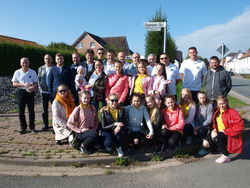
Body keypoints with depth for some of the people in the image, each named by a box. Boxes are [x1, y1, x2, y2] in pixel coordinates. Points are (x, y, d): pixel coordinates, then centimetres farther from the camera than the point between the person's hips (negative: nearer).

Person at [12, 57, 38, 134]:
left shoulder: (33, 72, 2)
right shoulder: (17, 72, 2)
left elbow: (36, 83, 4)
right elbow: (14, 83, -1)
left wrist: (33, 87, -18)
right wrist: (23, 84, -16)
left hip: (30, 92, 0)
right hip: (21, 92, 1)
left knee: (31, 110, 6)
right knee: (21, 111, 5)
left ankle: (32, 127, 18)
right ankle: (23, 127, 17)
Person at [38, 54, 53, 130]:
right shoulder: (41, 69, 10)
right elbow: (39, 79, 11)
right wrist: (40, 88, 2)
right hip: (44, 92, 3)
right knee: (45, 109, 10)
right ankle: (45, 124, 21)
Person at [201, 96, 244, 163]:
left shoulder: (233, 113, -13)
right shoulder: (217, 112, 7)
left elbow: (240, 126, -19)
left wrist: (225, 131, -20)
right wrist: (214, 129, -3)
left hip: (230, 135, -6)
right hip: (219, 133, 6)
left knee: (217, 137, -36)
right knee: (205, 143, -15)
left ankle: (226, 156, -14)